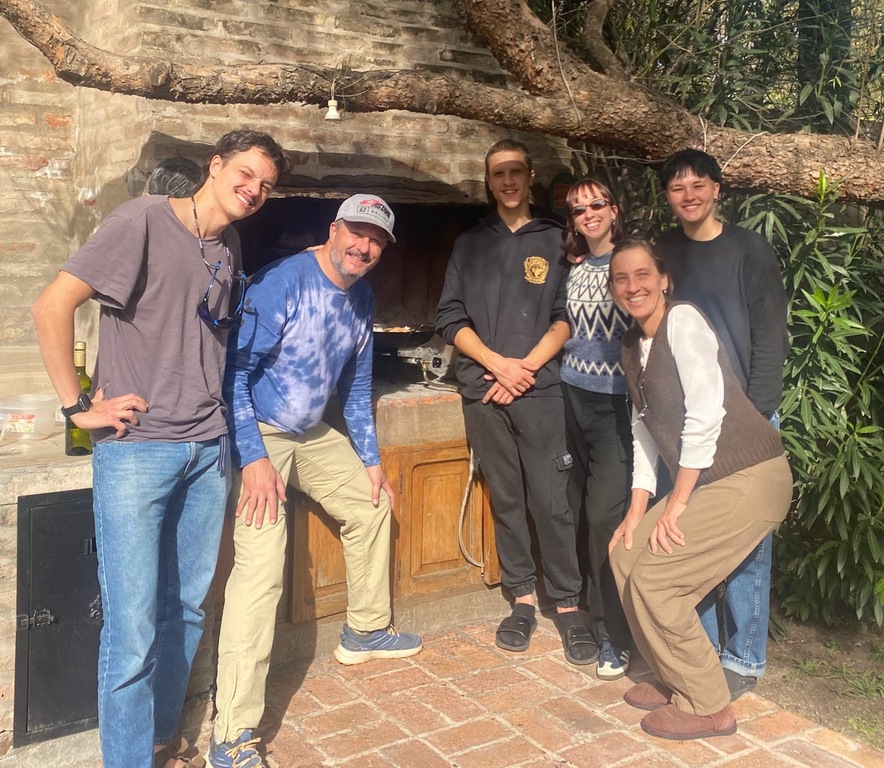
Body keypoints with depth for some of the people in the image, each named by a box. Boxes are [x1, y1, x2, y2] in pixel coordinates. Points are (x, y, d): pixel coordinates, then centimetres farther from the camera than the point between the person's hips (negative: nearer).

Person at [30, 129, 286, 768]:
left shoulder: (230, 246, 12)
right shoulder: (144, 220, -9)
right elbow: (53, 306, -13)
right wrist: (78, 406, -12)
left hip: (209, 450, 7)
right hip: (137, 448, -6)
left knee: (186, 611, 15)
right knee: (133, 626, -4)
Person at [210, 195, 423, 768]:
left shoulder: (361, 299, 6)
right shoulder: (281, 282, -20)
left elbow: (357, 387, 16)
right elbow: (235, 368, -23)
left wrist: (370, 460, 17)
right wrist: (253, 458, -28)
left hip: (312, 436, 9)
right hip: (258, 438, -8)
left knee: (372, 506, 19)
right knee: (261, 565, -20)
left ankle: (366, 632, 40)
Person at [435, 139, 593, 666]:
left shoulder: (555, 240, 9)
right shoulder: (471, 244, 14)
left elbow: (566, 317, 3)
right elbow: (451, 318, 7)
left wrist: (526, 367, -9)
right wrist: (498, 363, -7)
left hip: (539, 388, -2)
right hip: (483, 390, 2)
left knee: (551, 500, -5)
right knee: (506, 499, 6)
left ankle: (567, 606, 6)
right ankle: (523, 600, 17)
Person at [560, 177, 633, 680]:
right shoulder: (572, 270, 14)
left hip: (617, 401, -4)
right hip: (572, 397, 5)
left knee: (606, 511, -9)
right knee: (577, 508, 8)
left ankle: (613, 633, 2)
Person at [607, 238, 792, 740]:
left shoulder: (683, 320, -14)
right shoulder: (633, 346, 12)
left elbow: (706, 413, -21)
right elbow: (645, 431, 14)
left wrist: (677, 503, -16)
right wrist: (637, 512, 8)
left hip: (750, 478, -9)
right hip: (705, 481, 9)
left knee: (654, 578, -12)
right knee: (626, 554, 6)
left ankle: (706, 707, 6)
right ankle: (674, 680, 23)